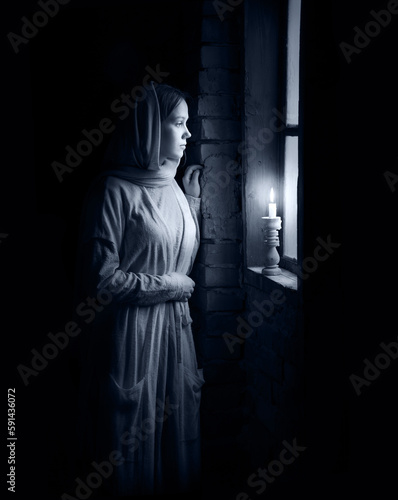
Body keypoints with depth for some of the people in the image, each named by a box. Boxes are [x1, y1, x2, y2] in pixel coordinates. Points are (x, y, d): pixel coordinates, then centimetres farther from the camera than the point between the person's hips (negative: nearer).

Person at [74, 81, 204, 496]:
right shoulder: (114, 190, -14)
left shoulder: (172, 186, 9)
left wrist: (192, 198, 9)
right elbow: (99, 279, -18)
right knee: (132, 445, 7)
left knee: (177, 433, 16)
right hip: (129, 333, -7)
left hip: (174, 327, 7)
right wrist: (165, 286, -10)